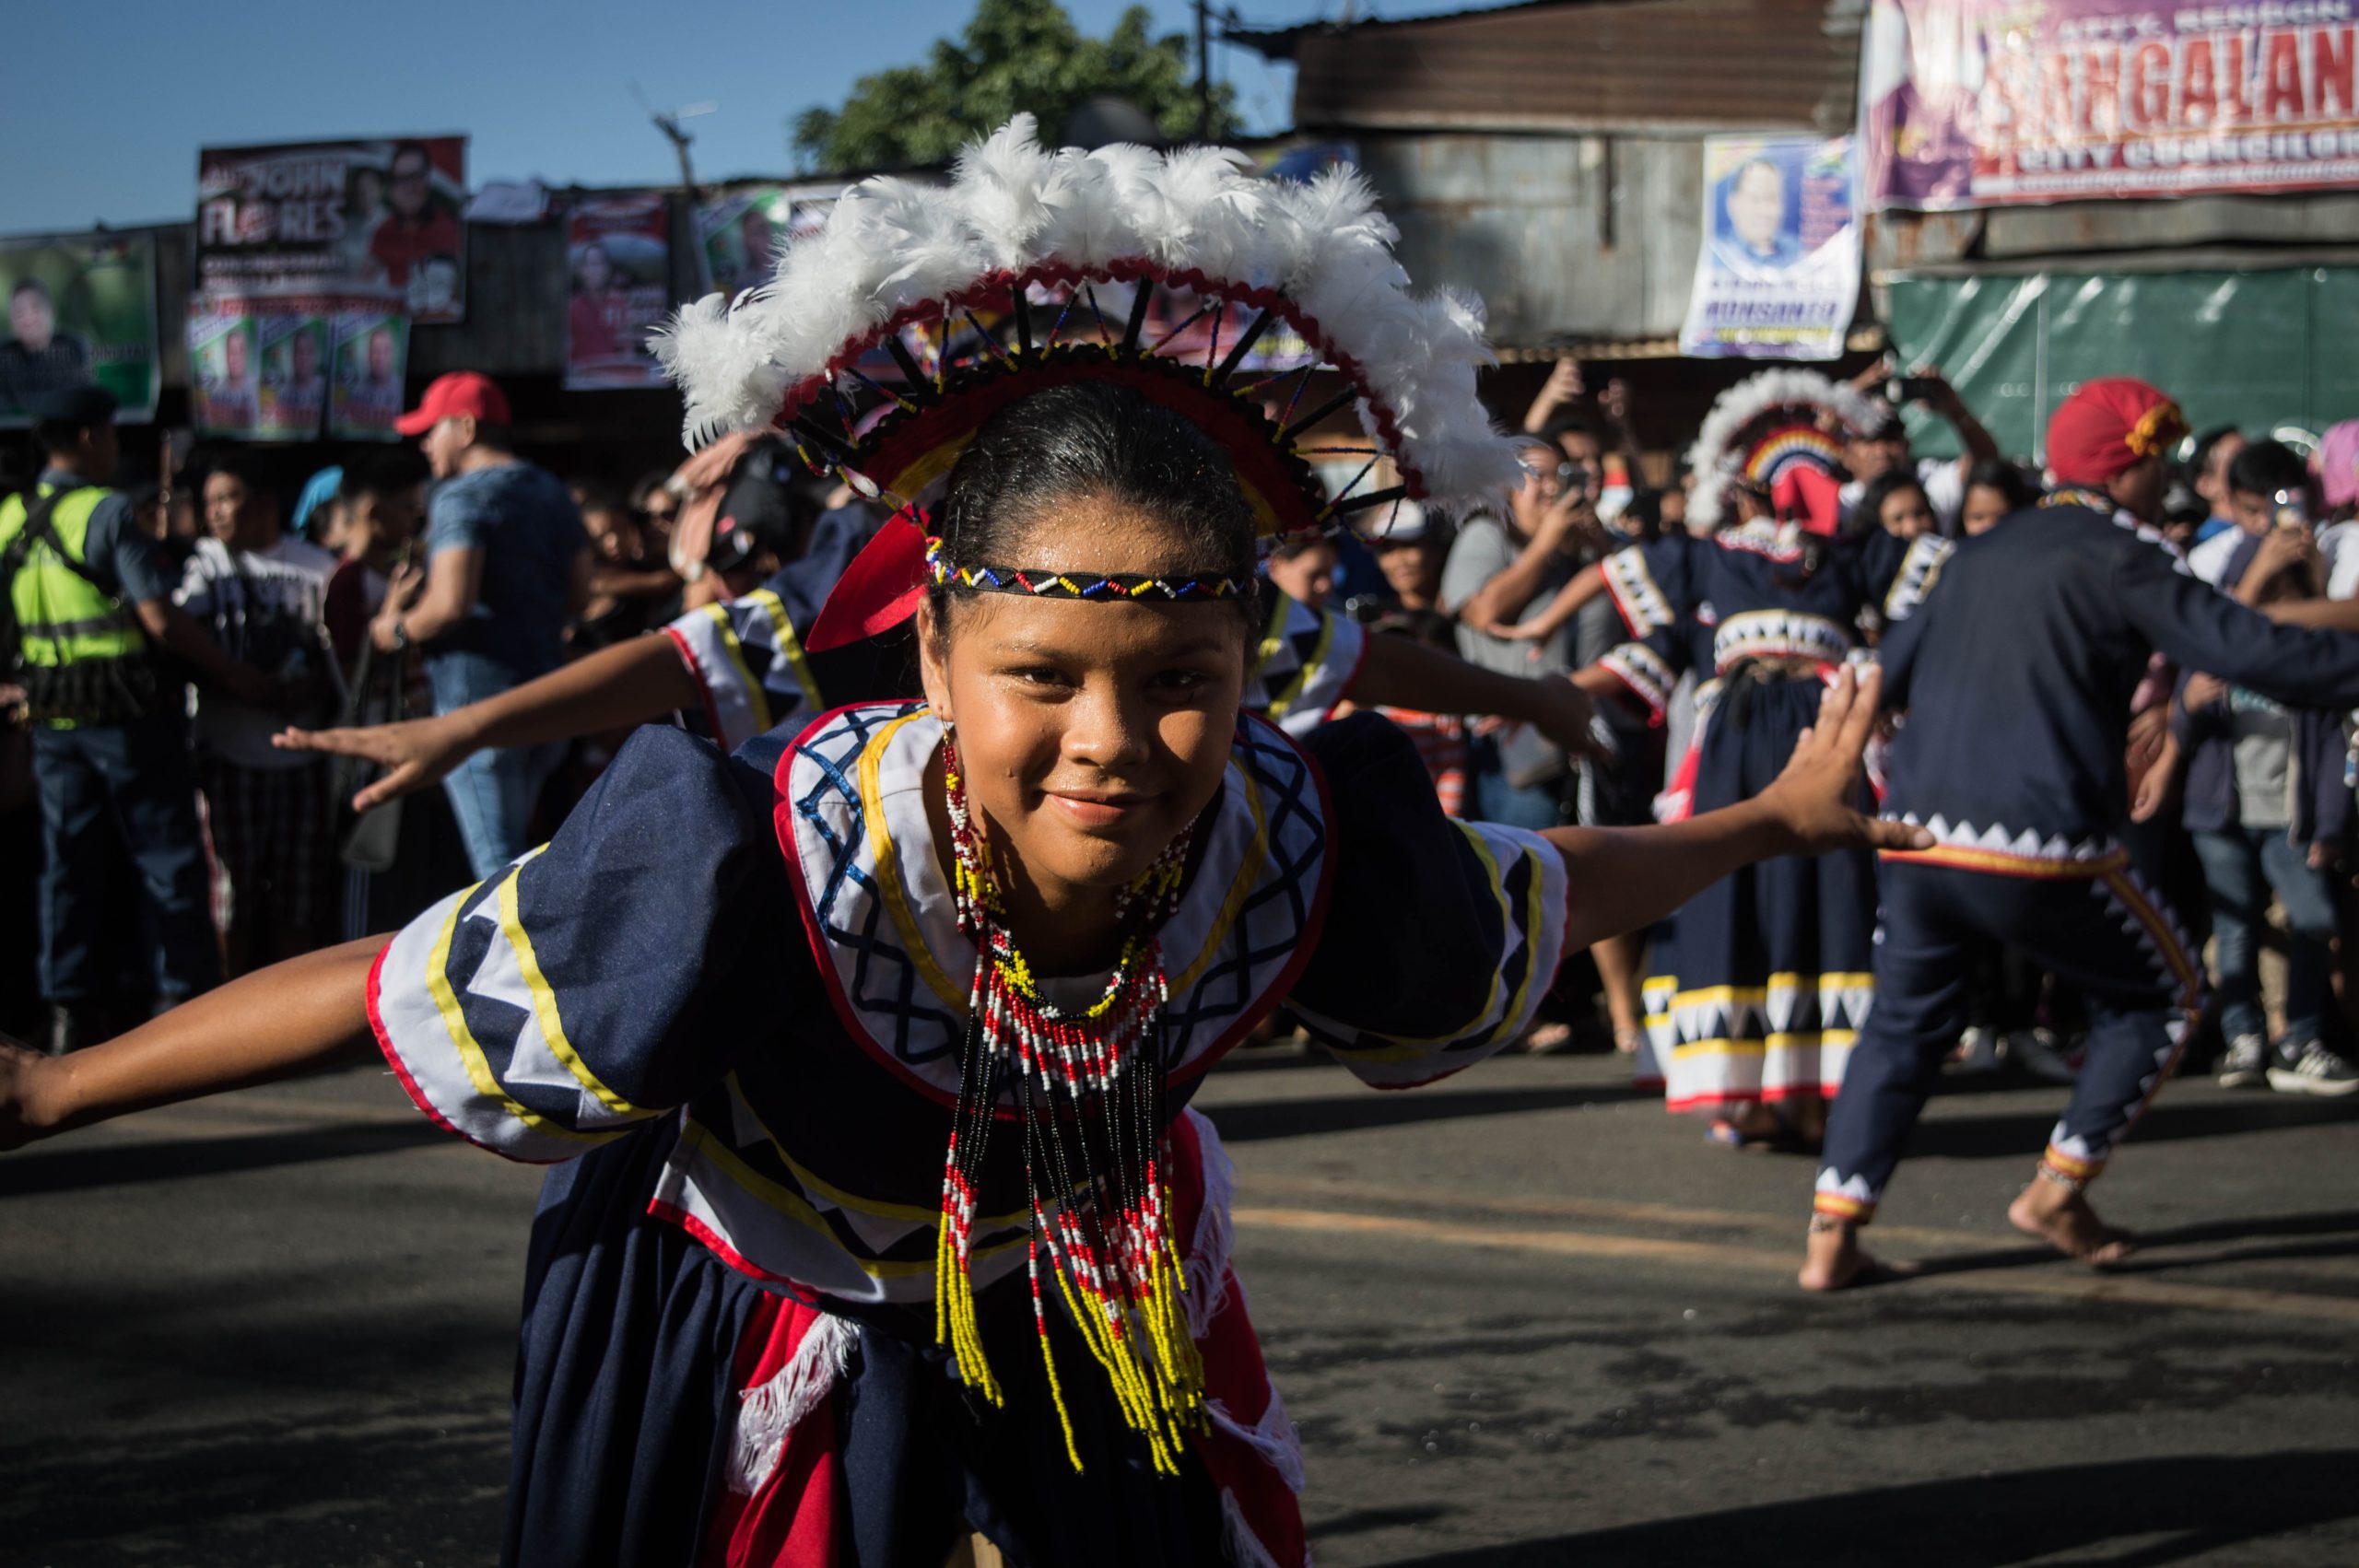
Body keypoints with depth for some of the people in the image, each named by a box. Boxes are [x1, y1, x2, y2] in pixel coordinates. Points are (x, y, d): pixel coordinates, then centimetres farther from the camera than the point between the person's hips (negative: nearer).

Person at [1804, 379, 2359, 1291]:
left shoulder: (1979, 556, 17)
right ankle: (2057, 1195, 16)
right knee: (2163, 994, 16)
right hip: (2038, 847, -6)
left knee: (1905, 1023, 19)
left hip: (1916, 833, 6)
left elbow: (1891, 673, 24)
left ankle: (1833, 1232, 7)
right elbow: (2253, 656, -12)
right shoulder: (2120, 556, -3)